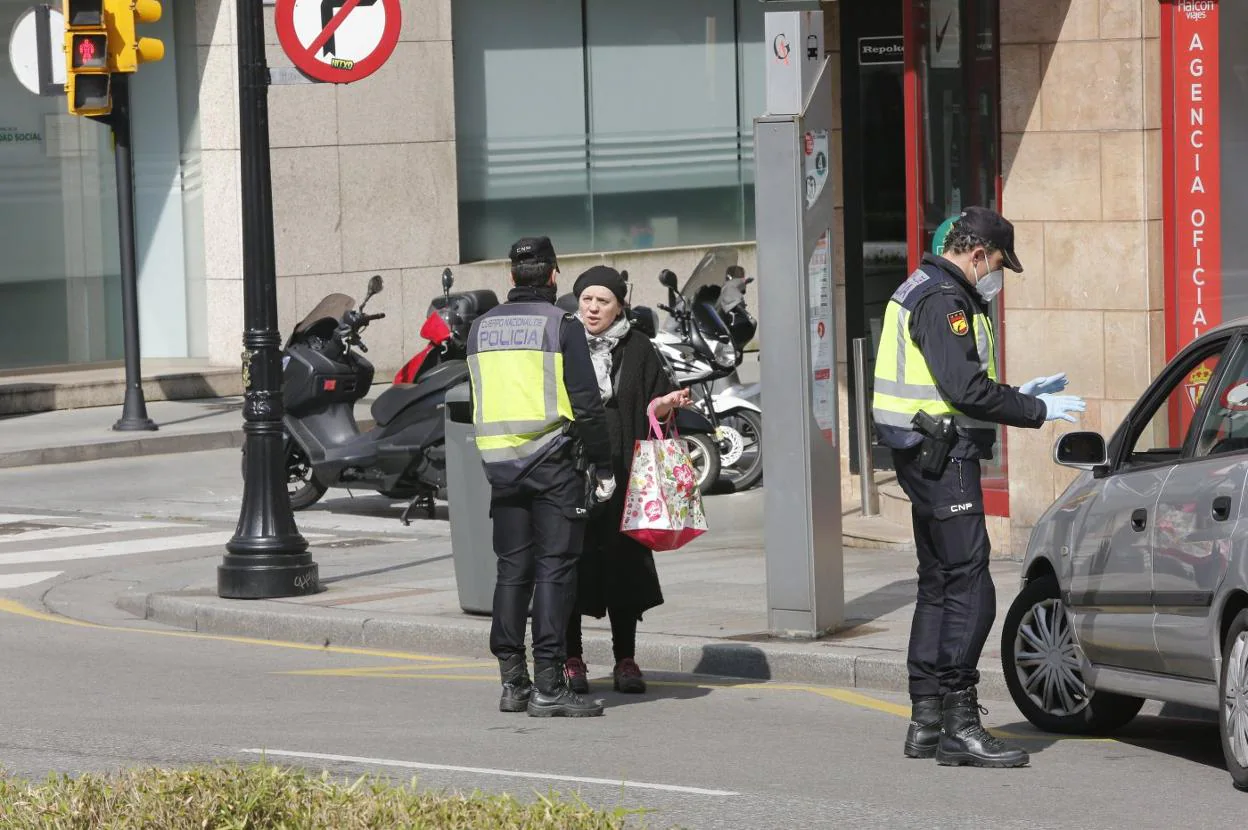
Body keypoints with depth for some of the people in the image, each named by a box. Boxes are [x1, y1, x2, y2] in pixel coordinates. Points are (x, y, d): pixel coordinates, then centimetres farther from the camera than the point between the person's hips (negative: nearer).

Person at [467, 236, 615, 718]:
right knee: (554, 570, -4)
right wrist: (602, 466, -3)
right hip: (553, 461, -5)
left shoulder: (481, 328, 10)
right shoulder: (561, 326, -7)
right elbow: (587, 404, -9)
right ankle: (548, 686, -9)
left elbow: (481, 401, 15)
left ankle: (512, 682, 13)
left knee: (512, 570, 12)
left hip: (498, 460, 5)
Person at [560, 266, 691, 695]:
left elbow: (656, 403, 10)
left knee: (624, 563, 3)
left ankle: (626, 661, 12)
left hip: (621, 474, 1)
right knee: (571, 566, -1)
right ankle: (571, 661, 8)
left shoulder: (637, 350, 7)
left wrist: (667, 403, -12)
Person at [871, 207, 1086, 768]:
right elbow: (968, 391, -23)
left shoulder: (925, 293, 19)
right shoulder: (944, 301, -15)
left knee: (939, 586, 15)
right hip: (944, 461, -11)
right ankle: (959, 726, -11)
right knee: (969, 590, -11)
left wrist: (1020, 395, 20)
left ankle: (927, 721, 18)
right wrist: (1038, 411, -14)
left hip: (928, 461, 11)